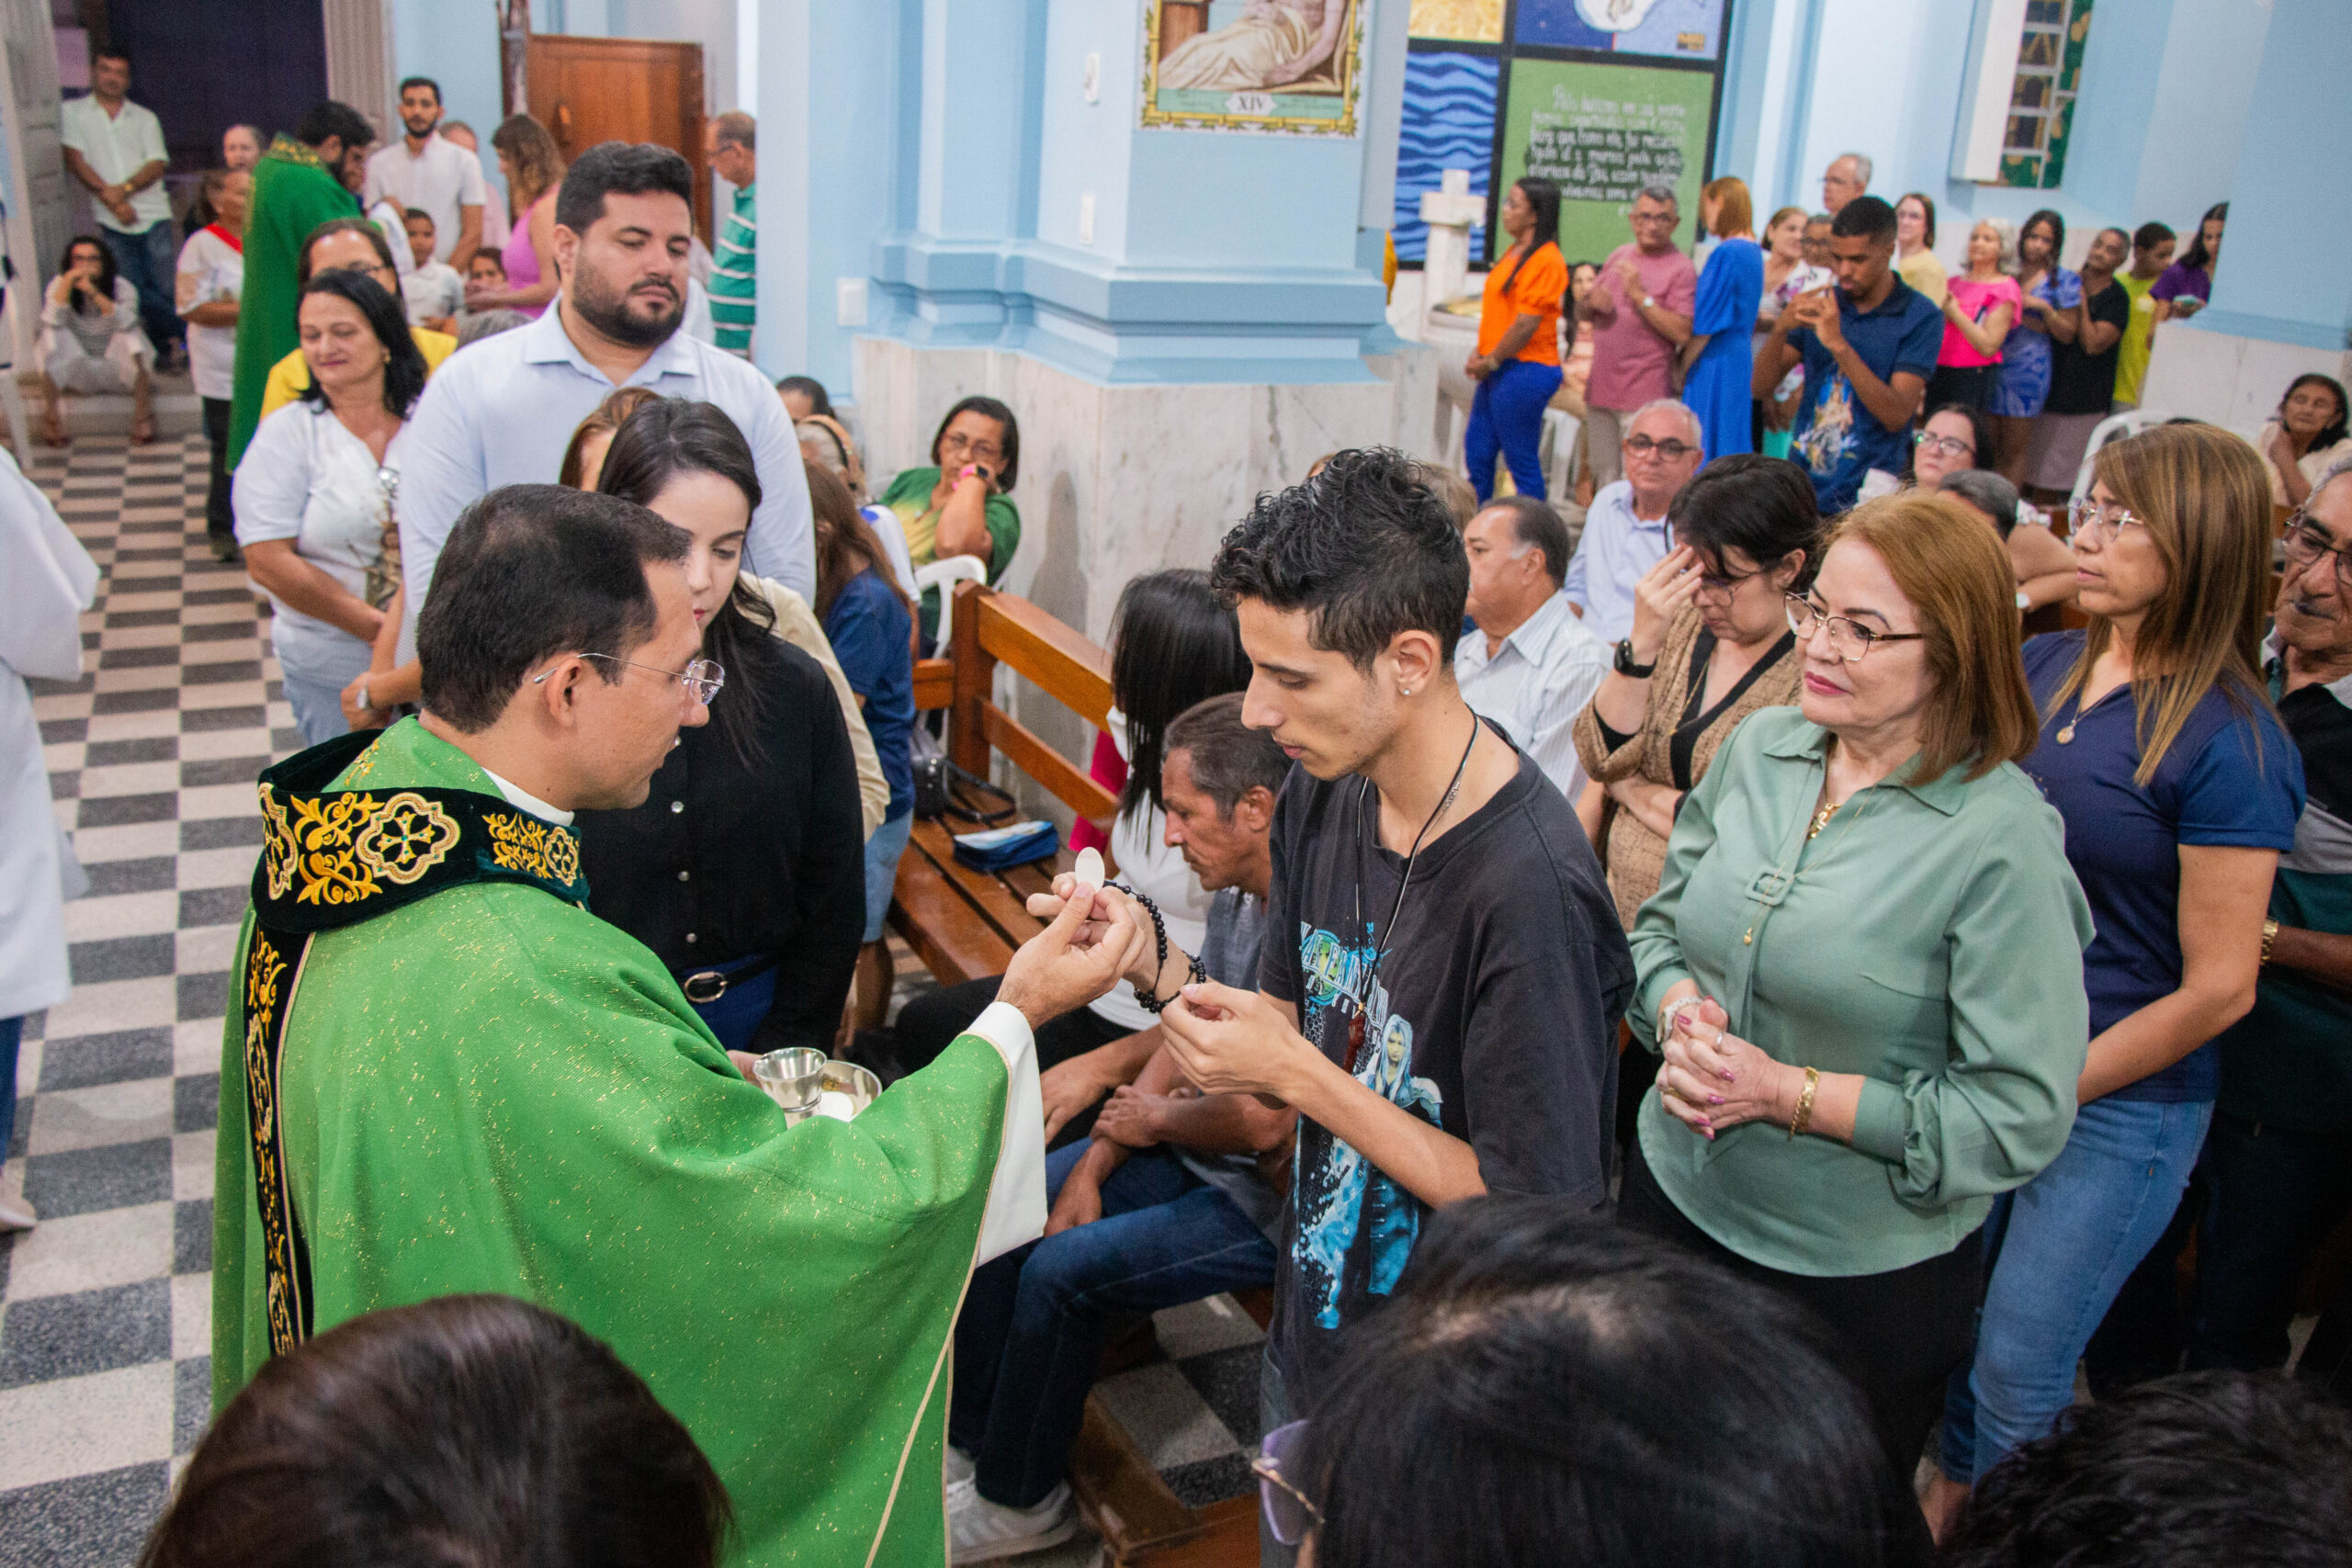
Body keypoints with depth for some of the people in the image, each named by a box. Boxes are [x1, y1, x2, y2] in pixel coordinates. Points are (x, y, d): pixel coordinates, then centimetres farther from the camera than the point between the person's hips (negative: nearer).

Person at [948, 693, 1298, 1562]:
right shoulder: (1236, 892, -1)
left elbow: (1262, 1125, -31)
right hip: (1204, 1152, 9)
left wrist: (1156, 1118, -10)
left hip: (1274, 1202, -9)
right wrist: (1093, 1166, -2)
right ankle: (971, 1446, 22)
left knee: (1060, 1273, -15)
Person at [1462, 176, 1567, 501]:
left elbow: (1527, 323, -18)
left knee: (1522, 462, -3)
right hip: (1499, 371, 10)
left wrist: (1491, 361, -11)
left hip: (1525, 371, -10)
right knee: (1477, 451, 13)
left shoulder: (1546, 260, -14)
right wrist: (1481, 355, 8)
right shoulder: (1514, 252, 15)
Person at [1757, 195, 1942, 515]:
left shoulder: (1921, 317, -6)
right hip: (1800, 485, 4)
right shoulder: (1821, 305, 9)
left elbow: (1897, 415, -17)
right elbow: (1760, 387, 4)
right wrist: (1781, 330, -15)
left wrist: (1839, 344, -23)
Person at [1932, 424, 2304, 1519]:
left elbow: (2217, 988, -17)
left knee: (2018, 1369, 8)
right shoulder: (2042, 667, 0)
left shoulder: (2231, 745, -18)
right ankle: (1947, 1503, 42)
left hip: (2123, 1102, -5)